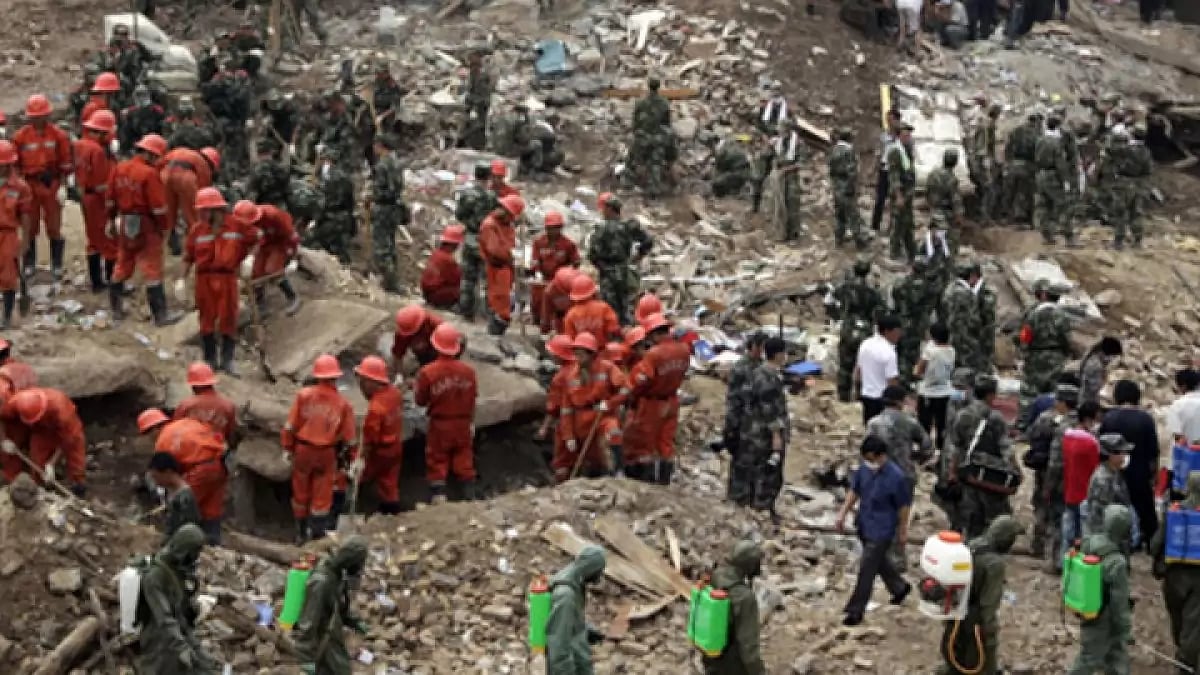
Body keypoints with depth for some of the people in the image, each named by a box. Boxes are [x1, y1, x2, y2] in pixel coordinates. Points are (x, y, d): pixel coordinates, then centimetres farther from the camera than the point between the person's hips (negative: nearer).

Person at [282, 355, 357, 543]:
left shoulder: (304, 395, -10)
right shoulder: (342, 404, -8)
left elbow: (291, 425, -8)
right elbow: (348, 437, -4)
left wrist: (287, 448, 3)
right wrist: (343, 454, 11)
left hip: (303, 449, 1)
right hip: (327, 453, -1)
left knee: (301, 492, 16)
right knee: (322, 497, 11)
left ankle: (301, 533, 28)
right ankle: (316, 533, 15)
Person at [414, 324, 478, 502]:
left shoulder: (427, 372, -21)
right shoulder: (468, 370, -13)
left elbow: (420, 400, -10)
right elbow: (472, 397, 0)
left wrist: (416, 388, 11)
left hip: (439, 425, -2)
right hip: (463, 424, 2)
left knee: (437, 463, 11)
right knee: (464, 461, 18)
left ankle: (438, 498, 10)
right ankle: (469, 496, 24)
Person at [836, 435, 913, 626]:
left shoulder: (896, 478, -26)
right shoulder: (864, 468, -8)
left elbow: (903, 506, -14)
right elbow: (854, 491, 7)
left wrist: (903, 530, -4)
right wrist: (843, 513, 4)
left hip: (881, 531, -7)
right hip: (864, 525, 7)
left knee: (866, 569, -2)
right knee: (879, 560, 26)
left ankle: (855, 612, 9)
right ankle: (900, 587, 51)